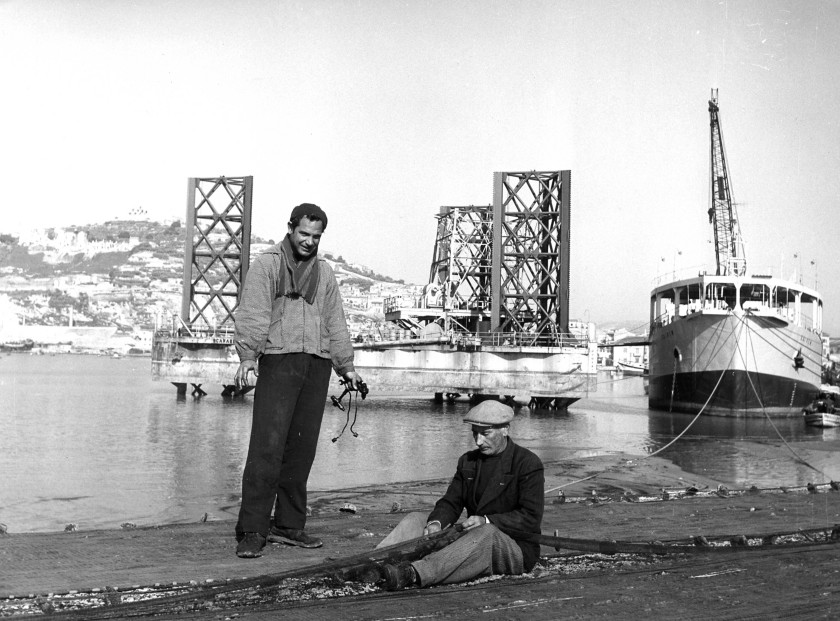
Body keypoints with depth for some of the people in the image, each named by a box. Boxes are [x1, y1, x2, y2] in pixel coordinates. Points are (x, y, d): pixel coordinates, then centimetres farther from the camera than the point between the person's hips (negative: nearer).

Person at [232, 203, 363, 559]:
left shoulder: (323, 272, 20)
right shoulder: (267, 264, 3)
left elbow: (335, 322, 23)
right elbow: (252, 315, -7)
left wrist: (346, 365, 19)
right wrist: (247, 357, -18)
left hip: (317, 365, 5)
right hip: (278, 360, -5)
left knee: (302, 449, 4)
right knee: (267, 446, -11)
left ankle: (289, 526, 12)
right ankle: (252, 531, -9)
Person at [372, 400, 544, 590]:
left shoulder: (528, 464, -7)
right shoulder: (468, 461, 12)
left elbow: (531, 519, -14)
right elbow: (450, 502, 8)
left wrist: (487, 521, -25)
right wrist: (436, 522, -15)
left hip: (516, 548, -6)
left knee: (485, 533, -40)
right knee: (415, 520, -7)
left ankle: (413, 573, -56)